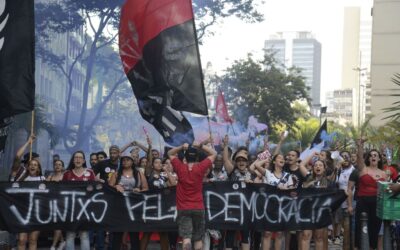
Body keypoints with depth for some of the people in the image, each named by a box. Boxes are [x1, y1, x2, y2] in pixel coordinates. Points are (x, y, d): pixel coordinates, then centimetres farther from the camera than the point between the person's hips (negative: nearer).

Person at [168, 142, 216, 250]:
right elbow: (213, 153, 4)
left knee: (186, 238, -10)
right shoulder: (200, 168, -7)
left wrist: (182, 147, -4)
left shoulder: (180, 168, -6)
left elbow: (170, 153, 10)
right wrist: (200, 146, -3)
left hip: (183, 208, -1)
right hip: (198, 208, 1)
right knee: (198, 239, 12)